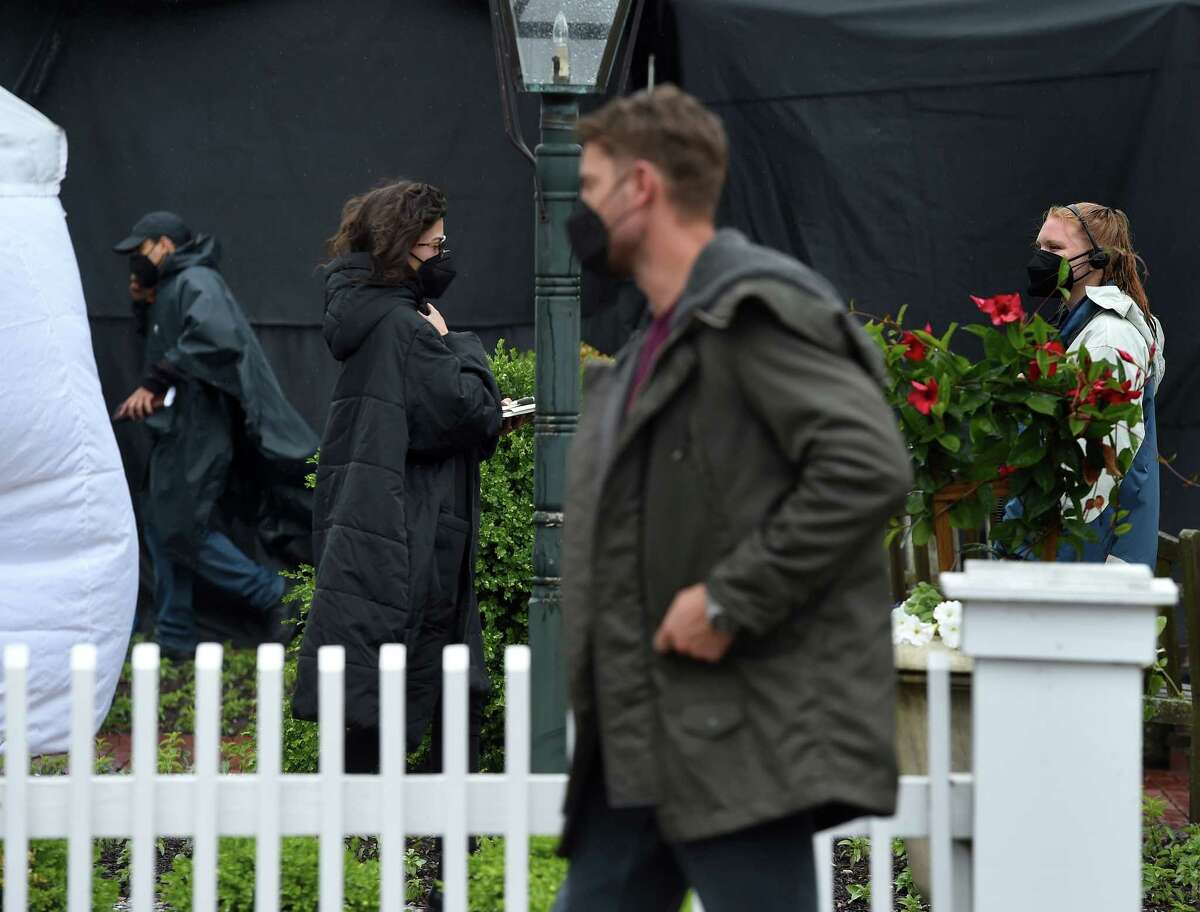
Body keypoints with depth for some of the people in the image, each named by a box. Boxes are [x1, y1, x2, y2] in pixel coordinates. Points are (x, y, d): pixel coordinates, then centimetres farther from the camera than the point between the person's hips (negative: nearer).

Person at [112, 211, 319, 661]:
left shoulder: (196, 282, -14)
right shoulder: (171, 289, 19)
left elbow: (215, 337, -30)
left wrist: (154, 383, -27)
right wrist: (144, 302, 11)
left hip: (197, 432, -10)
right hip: (179, 432, 10)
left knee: (182, 530, -10)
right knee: (162, 528, 11)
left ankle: (273, 595, -2)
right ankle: (174, 639, 16)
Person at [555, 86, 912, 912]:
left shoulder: (754, 310, -11)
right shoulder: (653, 344, 20)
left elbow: (870, 467, -23)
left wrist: (730, 600, -20)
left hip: (743, 743, -10)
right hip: (641, 749, 10)